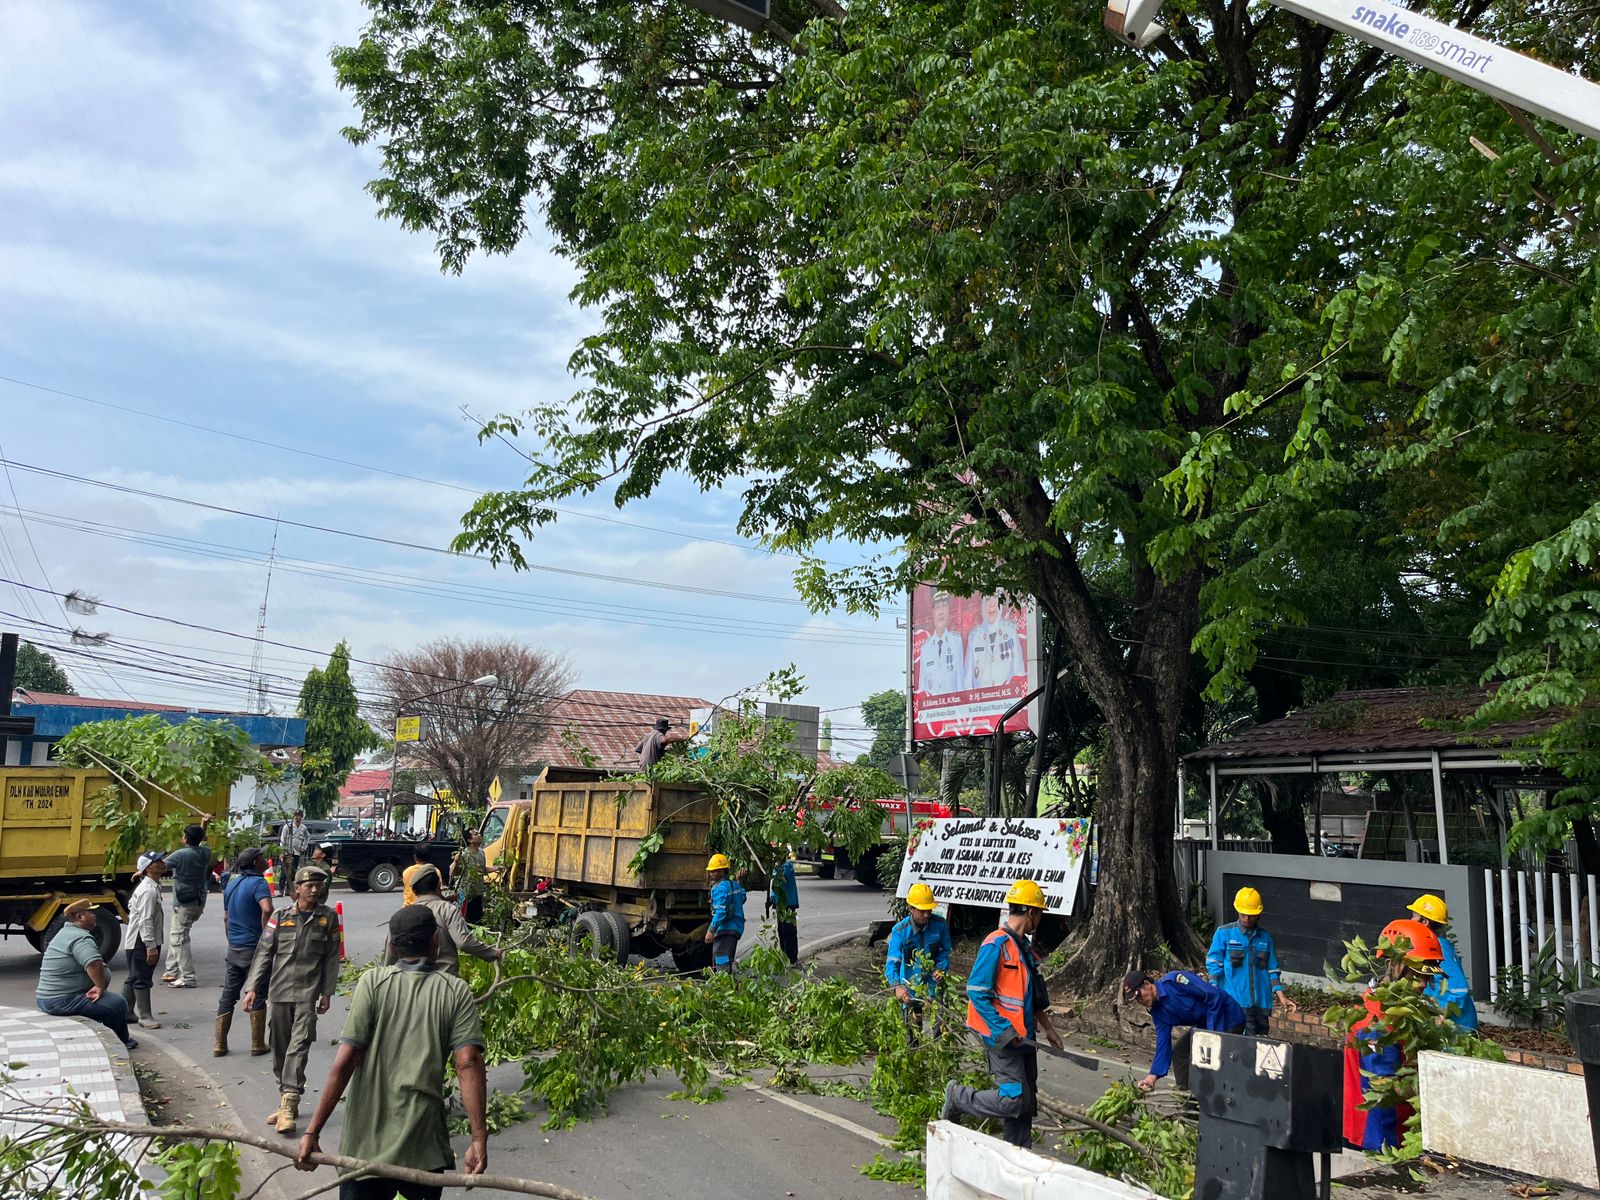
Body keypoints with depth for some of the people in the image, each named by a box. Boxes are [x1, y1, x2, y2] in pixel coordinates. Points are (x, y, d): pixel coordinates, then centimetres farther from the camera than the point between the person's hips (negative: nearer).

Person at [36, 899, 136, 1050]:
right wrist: (100, 987, -23)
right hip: (62, 1002, -11)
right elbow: (94, 964, -36)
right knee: (117, 1004, -16)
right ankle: (123, 1043, 1)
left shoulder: (64, 933, 17)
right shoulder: (80, 937, -18)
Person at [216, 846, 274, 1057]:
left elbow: (226, 916, 19)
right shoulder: (257, 882, -16)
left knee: (228, 996, 13)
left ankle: (220, 1044, 16)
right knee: (257, 997, 3)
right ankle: (257, 1045, 9)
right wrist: (264, 933, -19)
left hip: (233, 947, 7)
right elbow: (267, 909, -33)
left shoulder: (231, 883, 10)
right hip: (253, 948, -7)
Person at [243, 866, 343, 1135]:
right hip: (278, 991, 2)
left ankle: (288, 1104, -14)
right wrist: (252, 988, -3)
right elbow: (264, 953, 5)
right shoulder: (280, 917, 4)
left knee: (299, 1046, -12)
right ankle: (287, 1102, 22)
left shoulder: (327, 917, 3)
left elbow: (332, 958, 6)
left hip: (308, 993, -2)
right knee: (280, 1049, 9)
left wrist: (327, 992, 3)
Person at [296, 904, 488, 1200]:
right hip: (424, 1145, 0)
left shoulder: (373, 982, -5)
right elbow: (468, 1063, -13)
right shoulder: (457, 991, -3)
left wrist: (313, 1131, -8)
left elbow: (345, 1061, -12)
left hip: (365, 1142, 0)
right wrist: (480, 1140, -13)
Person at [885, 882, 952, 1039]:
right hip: (910, 986, -1)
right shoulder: (900, 930, -20)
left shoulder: (940, 924, -13)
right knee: (913, 1033, 9)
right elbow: (892, 963, -26)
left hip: (933, 982, 1)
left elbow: (945, 950, 4)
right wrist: (897, 986, -42)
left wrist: (940, 968, -14)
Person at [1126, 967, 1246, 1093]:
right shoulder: (1158, 1012, 0)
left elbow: (1215, 995, -27)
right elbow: (1163, 1042, 0)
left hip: (1229, 1020, -9)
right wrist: (1153, 1076, -9)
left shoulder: (1174, 980, -26)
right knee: (1180, 1053, 7)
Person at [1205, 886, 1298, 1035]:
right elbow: (1213, 965, -1)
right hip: (1233, 1002, -4)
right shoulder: (1224, 933, 0)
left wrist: (1282, 996, 6)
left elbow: (1272, 971, 15)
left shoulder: (1265, 938, 12)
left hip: (1260, 1003, 4)